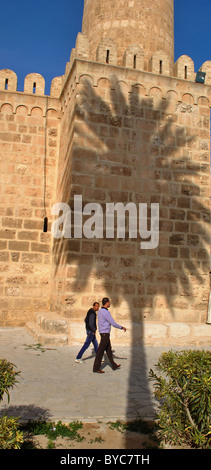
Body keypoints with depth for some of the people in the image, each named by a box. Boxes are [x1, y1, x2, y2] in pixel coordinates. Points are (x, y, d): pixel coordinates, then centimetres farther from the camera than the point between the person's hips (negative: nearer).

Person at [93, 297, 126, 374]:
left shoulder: (100, 311, 10)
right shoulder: (106, 312, -22)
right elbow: (113, 323, -19)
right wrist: (122, 327, -3)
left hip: (103, 333, 10)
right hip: (105, 334, -10)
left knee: (109, 350, 17)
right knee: (101, 351, -3)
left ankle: (114, 366, 28)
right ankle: (96, 368, 3)